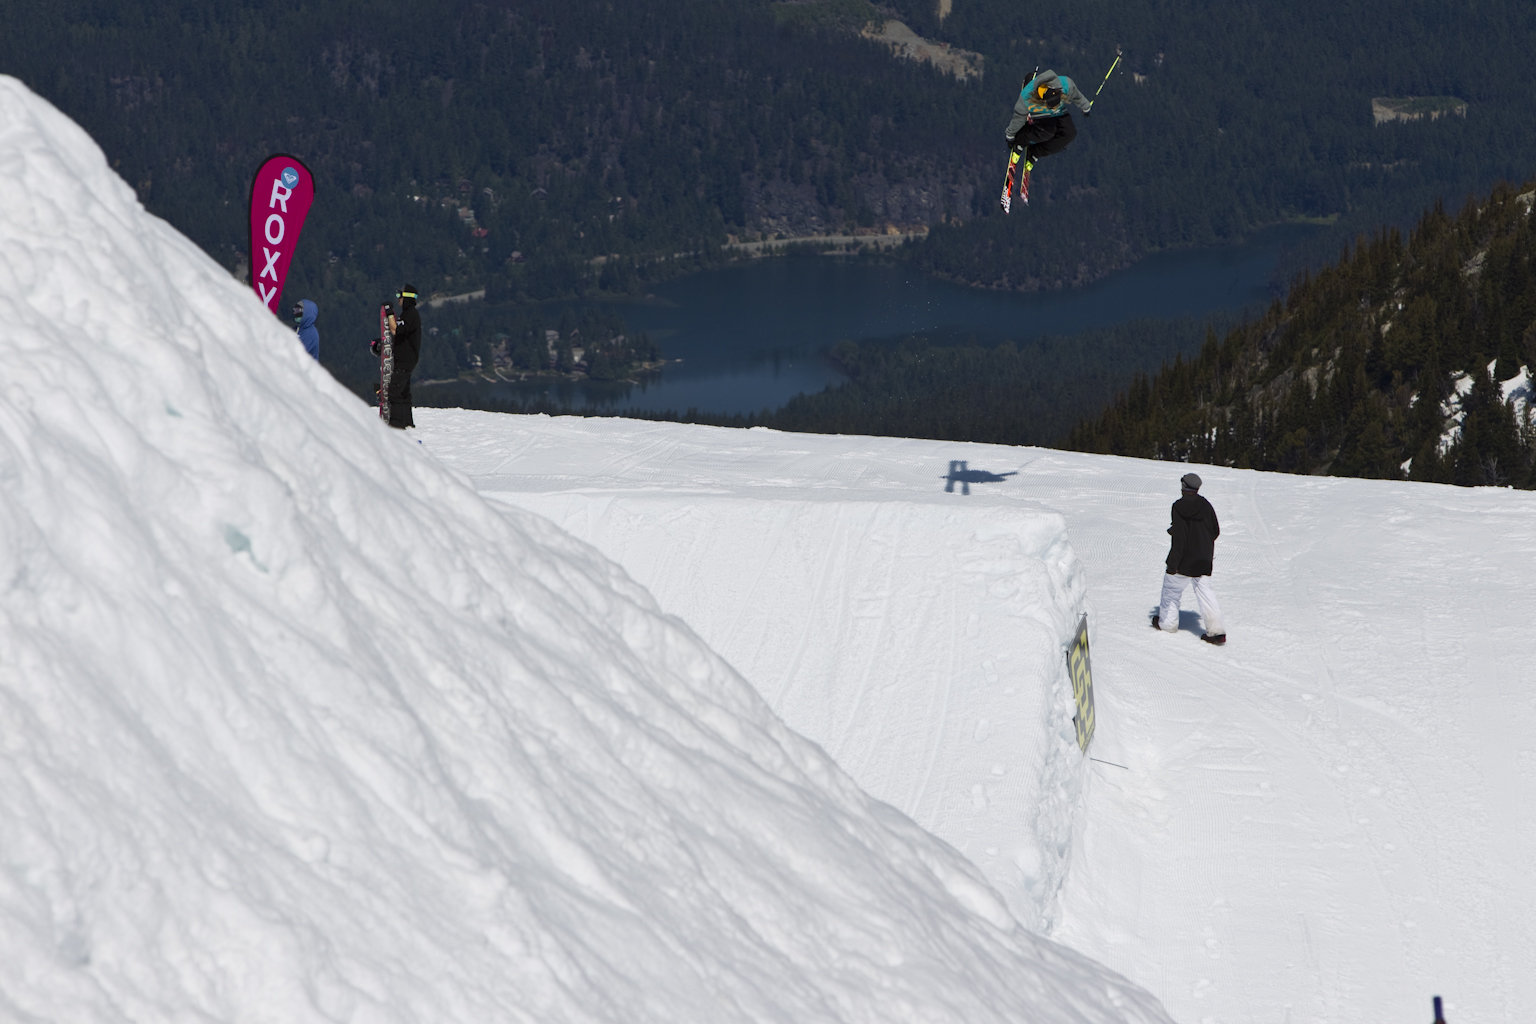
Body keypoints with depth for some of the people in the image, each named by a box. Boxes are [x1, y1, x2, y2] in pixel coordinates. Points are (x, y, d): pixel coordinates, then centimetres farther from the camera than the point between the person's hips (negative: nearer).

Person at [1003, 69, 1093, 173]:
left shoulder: (1066, 85, -35)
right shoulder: (1026, 97, -38)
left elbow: (1077, 97, -9)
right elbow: (1019, 117, -17)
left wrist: (1086, 107, 12)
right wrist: (1011, 136, -2)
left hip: (1059, 113, 4)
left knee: (1069, 133, -22)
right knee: (1047, 132, -34)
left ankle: (1035, 153, -2)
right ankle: (1020, 142, -2)